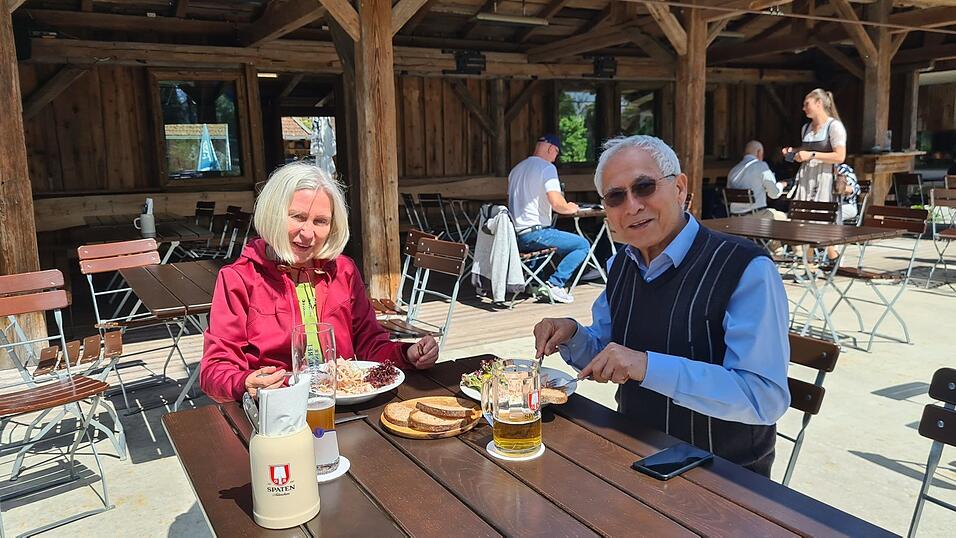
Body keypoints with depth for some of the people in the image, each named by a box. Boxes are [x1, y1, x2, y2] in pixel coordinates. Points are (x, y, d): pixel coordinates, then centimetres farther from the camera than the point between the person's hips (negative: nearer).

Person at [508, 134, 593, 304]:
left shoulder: (517, 169, 16)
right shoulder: (547, 167, -9)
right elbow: (557, 204, -20)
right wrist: (570, 208, 2)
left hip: (515, 236, 9)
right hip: (534, 233, -9)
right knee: (583, 245, -2)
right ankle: (555, 283, -9)